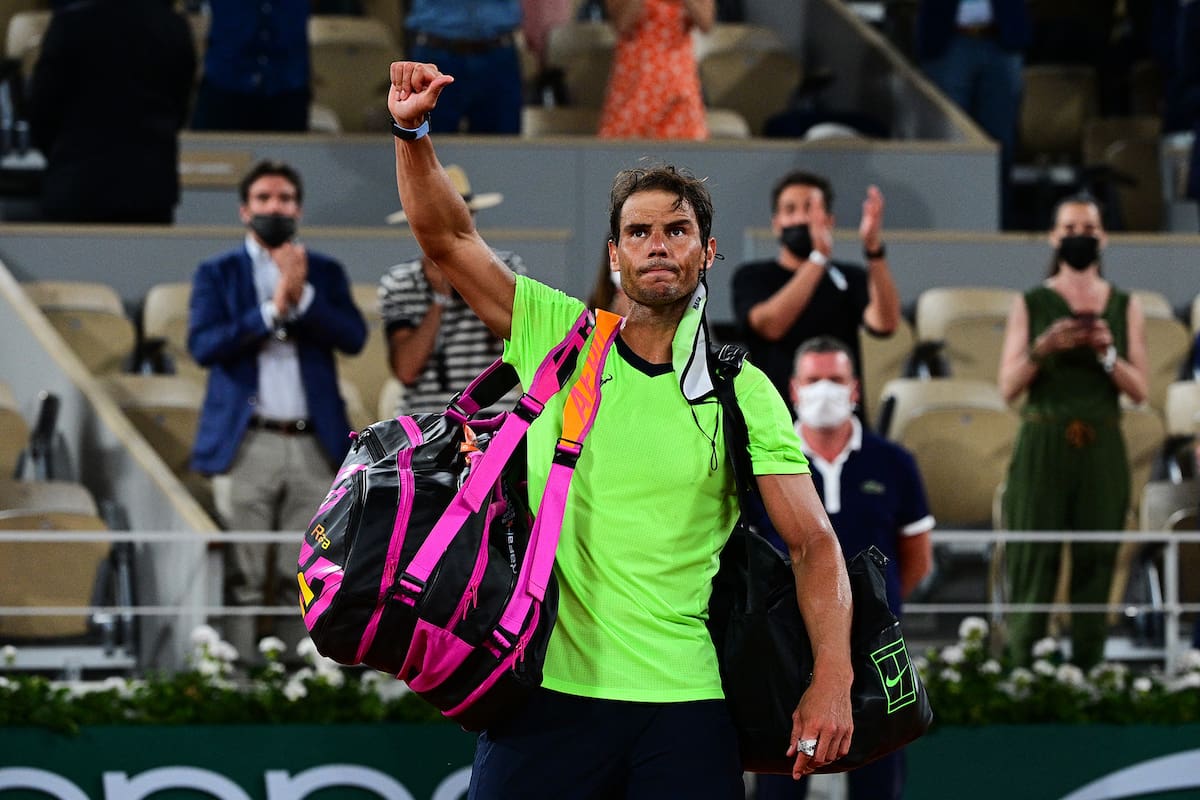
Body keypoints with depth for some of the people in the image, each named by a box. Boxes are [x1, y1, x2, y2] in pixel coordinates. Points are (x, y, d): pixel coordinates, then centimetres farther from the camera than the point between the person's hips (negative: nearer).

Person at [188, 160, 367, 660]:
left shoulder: (325, 273, 15)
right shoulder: (218, 274, 9)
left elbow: (353, 337, 0)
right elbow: (202, 345, -6)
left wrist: (303, 296, -12)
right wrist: (273, 309, -13)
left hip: (313, 445, 2)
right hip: (247, 444, -2)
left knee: (305, 580, 1)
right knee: (244, 580, -5)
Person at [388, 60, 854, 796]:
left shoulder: (745, 392, 3)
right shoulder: (556, 335, 7)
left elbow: (813, 542, 0)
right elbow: (447, 238, 3)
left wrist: (832, 680, -13)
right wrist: (413, 132, -13)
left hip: (685, 704, 0)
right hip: (547, 686, 0)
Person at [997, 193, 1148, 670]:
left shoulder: (1124, 307, 9)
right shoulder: (1030, 305, 5)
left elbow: (1139, 391, 6)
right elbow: (1009, 388, 1)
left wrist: (1107, 354, -11)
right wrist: (1042, 348, -15)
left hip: (1101, 452, 2)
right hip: (1043, 447, -2)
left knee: (1095, 565, -2)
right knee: (1033, 564, -6)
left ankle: (1087, 676, -1)